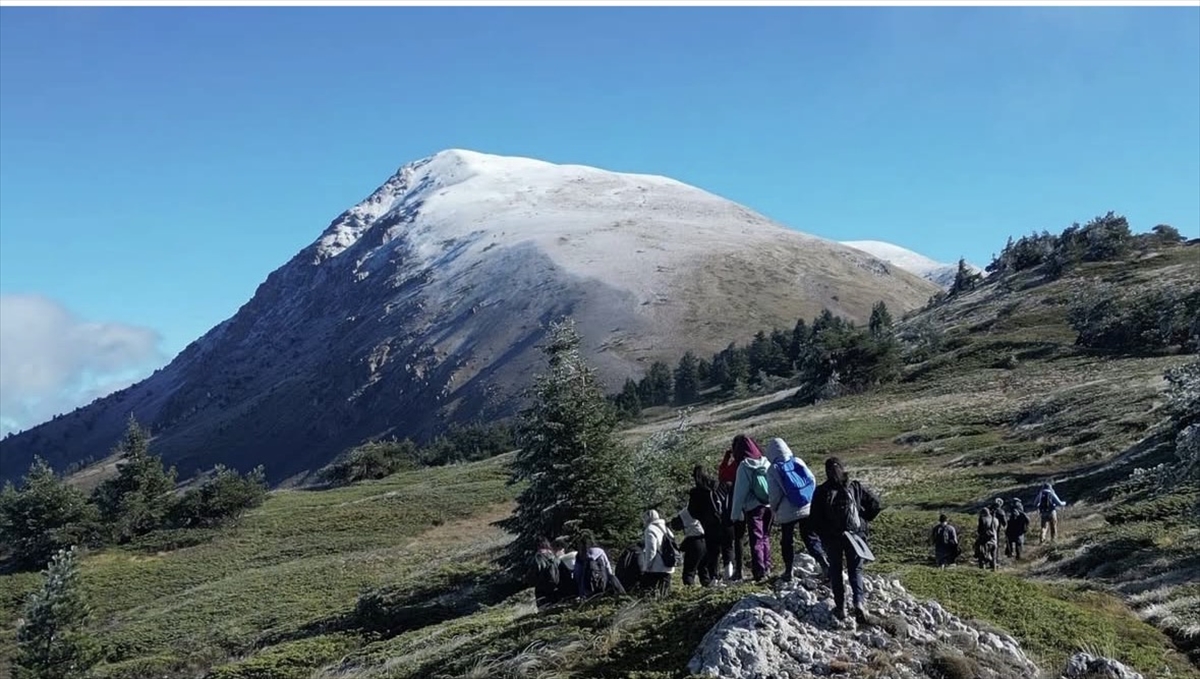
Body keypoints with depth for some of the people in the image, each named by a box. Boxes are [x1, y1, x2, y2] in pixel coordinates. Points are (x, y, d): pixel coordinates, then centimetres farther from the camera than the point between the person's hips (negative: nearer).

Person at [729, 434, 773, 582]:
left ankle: (759, 572, -4)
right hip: (769, 506, 5)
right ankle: (767, 568, 20)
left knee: (756, 539, -1)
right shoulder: (766, 463, 4)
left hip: (753, 508, -5)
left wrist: (736, 513, -4)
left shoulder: (744, 466, -10)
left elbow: (740, 492, -9)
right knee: (764, 537, 17)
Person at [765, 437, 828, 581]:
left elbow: (774, 494, -9)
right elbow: (812, 480, 3)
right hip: (807, 509, 3)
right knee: (811, 538, 10)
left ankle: (789, 572, 13)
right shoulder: (798, 462, 2)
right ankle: (824, 562, -7)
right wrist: (810, 499, 15)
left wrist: (773, 510, 6)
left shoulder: (773, 469, -8)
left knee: (787, 542, 11)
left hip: (787, 512, -3)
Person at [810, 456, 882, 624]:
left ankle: (840, 607, 10)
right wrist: (864, 520, 6)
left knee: (835, 571, 13)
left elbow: (814, 520, -6)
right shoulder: (855, 487, -2)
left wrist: (823, 534, 9)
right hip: (854, 536, 1)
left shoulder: (820, 492, -6)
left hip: (831, 539, -1)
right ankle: (859, 602, -10)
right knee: (855, 570, 10)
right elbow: (875, 503, -6)